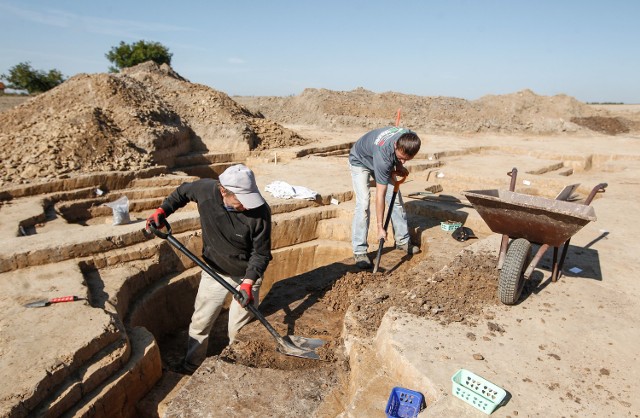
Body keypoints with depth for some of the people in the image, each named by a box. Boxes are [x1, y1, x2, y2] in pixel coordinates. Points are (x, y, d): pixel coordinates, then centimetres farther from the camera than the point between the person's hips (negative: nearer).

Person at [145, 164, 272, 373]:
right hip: (214, 271, 3)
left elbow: (261, 253, -19)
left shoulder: (260, 212, -30)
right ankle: (190, 368, 39)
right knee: (200, 322, 16)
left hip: (247, 276, -3)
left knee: (240, 329, 10)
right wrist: (162, 211, -6)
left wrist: (249, 282, -30)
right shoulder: (205, 189, -22)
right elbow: (183, 191, 3)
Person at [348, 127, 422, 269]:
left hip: (387, 161, 7)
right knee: (363, 203, -19)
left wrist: (399, 166, -11)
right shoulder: (384, 154, -44)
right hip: (360, 161, -6)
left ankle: (403, 240, 18)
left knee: (396, 199, 3)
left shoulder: (411, 138, -28)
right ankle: (359, 251, -12)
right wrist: (380, 227, -35)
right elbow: (380, 195, -38)